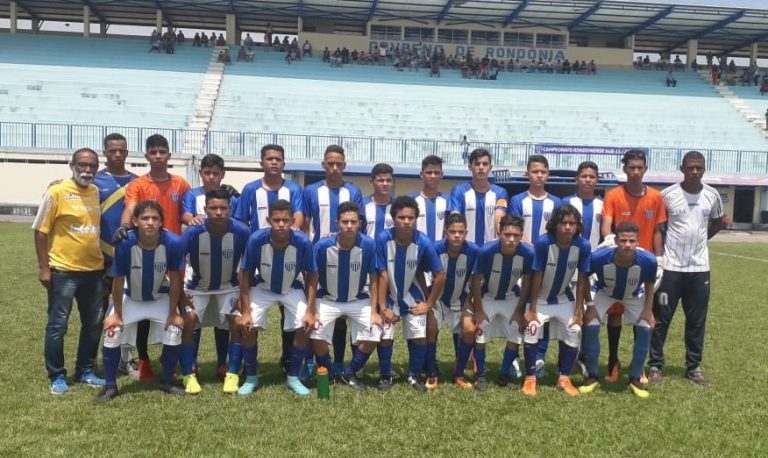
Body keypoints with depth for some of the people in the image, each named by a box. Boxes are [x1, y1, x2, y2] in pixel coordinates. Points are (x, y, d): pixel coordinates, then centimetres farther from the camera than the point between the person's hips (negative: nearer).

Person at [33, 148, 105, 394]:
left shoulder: (99, 193, 6)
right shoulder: (56, 192, -9)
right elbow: (40, 230, -7)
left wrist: (107, 261, 14)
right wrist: (43, 267, -10)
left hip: (94, 270, 5)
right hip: (63, 271, -5)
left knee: (94, 324, 12)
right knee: (57, 325, 3)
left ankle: (85, 371, 25)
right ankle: (57, 377, 16)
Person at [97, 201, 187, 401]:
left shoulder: (173, 242, -30)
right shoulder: (125, 243, -31)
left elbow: (175, 280, -17)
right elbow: (118, 281, -18)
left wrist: (173, 313, -12)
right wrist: (116, 314, -11)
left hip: (160, 297, 1)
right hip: (130, 297, 0)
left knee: (175, 328, -12)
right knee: (112, 330, -13)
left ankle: (167, 381, 10)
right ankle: (110, 385, 5)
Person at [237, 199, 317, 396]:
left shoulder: (302, 242, -28)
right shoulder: (256, 239, -29)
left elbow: (312, 274, -13)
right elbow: (245, 273, -14)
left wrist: (310, 310, -17)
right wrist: (245, 310, -17)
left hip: (292, 289, 0)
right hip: (262, 288, 0)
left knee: (304, 326, -17)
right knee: (249, 327, -18)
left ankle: (293, 377, 6)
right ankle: (251, 378, 6)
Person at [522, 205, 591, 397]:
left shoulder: (583, 246, -20)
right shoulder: (543, 243, -28)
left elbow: (582, 281, -10)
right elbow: (537, 277, -20)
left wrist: (578, 311, -9)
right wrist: (532, 309, -16)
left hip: (564, 298, 3)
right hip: (540, 298, -3)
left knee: (574, 332, -4)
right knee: (532, 331, -15)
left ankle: (564, 379, 11)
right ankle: (530, 379, 0)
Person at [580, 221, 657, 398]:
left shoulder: (648, 260, -36)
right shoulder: (599, 257, -40)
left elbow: (649, 284, -11)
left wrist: (648, 309, -13)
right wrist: (590, 306, -17)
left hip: (634, 296, 1)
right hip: (604, 293, -1)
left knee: (645, 328, -11)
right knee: (591, 326, -16)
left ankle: (635, 379, 6)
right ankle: (592, 377, 0)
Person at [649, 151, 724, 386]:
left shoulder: (712, 195, 3)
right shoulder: (667, 195, -7)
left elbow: (717, 223, 21)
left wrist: (699, 239, 11)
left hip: (699, 268, 3)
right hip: (670, 267, -3)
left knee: (697, 321, 9)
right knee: (661, 319, 2)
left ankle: (694, 367, 22)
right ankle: (655, 365, 14)